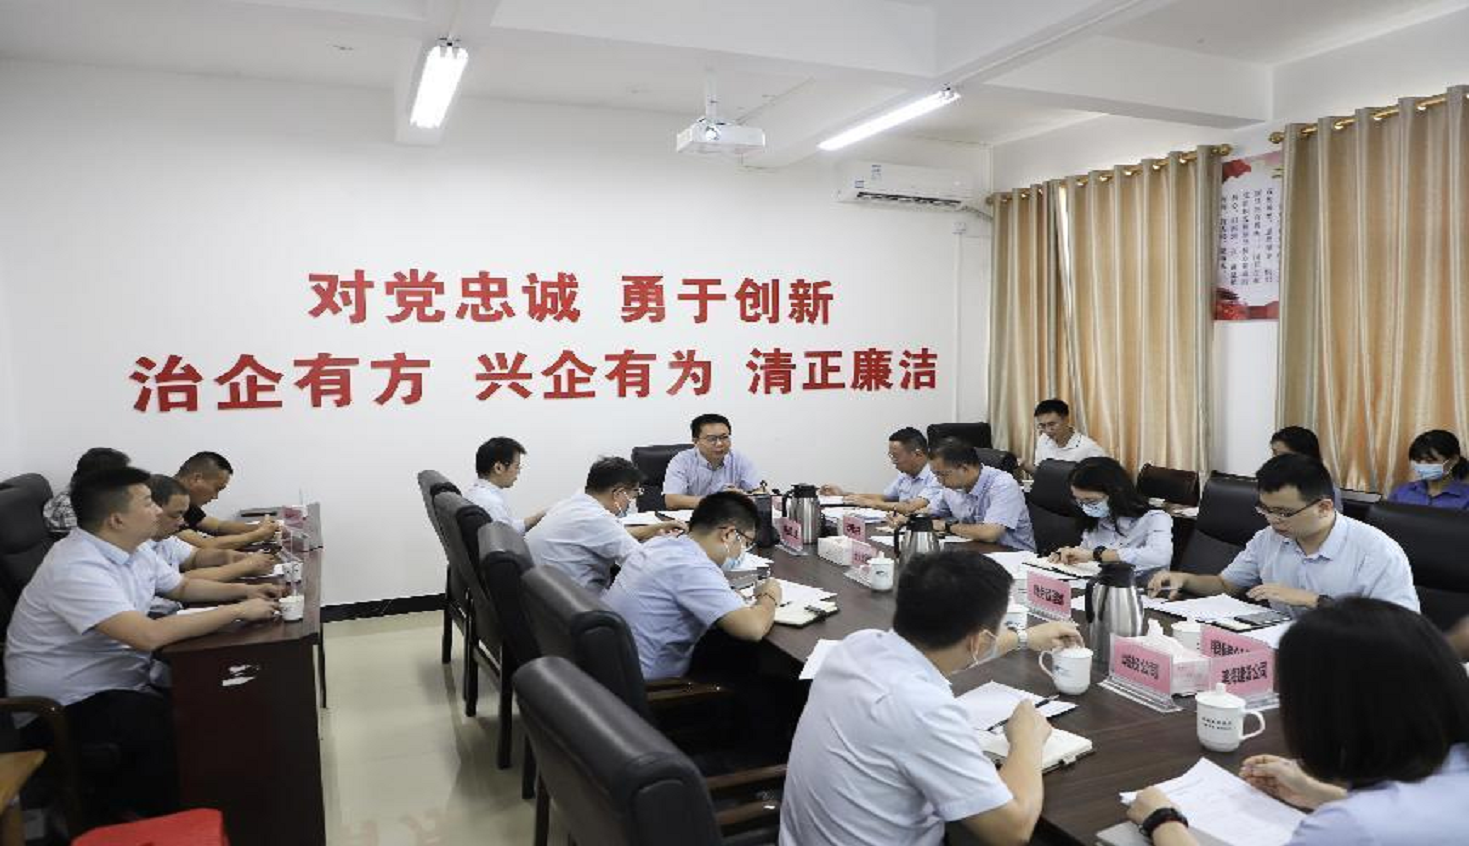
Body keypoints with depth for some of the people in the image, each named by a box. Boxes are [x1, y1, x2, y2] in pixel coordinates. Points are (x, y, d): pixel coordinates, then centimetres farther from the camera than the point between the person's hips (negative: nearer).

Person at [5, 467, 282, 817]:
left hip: (117, 686, 10)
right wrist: (240, 611, -29)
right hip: (63, 710, -9)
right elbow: (149, 635, -37)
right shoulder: (77, 568, -27)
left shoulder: (132, 550, 3)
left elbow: (181, 587, 21)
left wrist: (243, 590, 3)